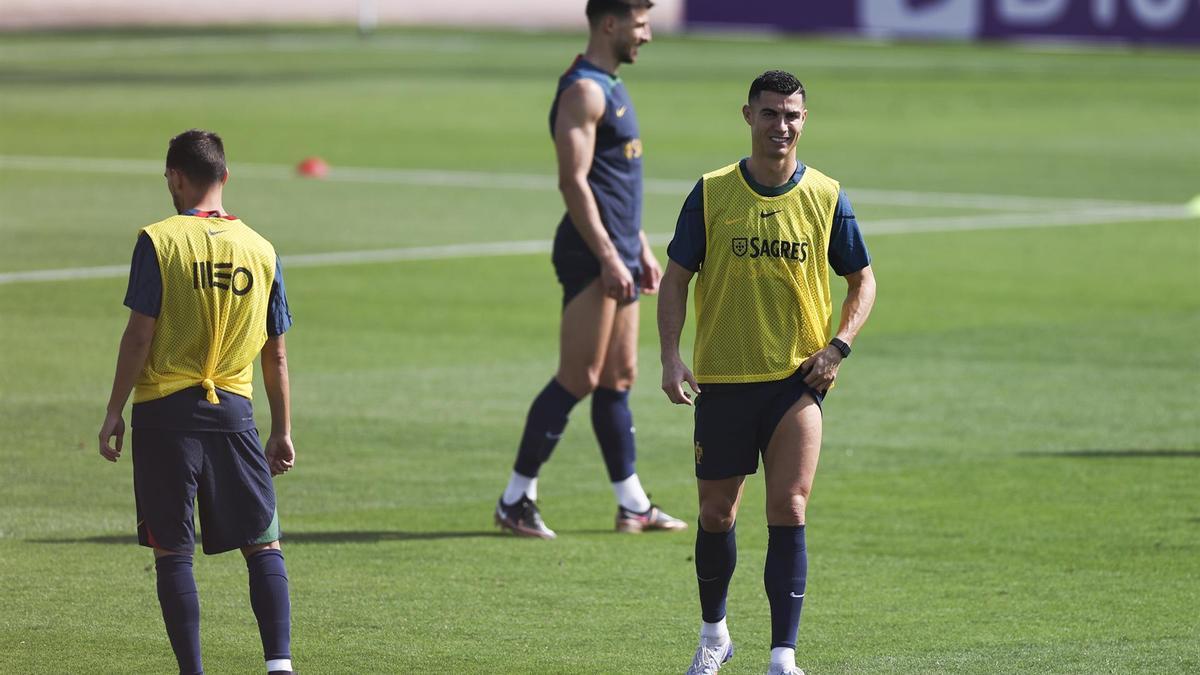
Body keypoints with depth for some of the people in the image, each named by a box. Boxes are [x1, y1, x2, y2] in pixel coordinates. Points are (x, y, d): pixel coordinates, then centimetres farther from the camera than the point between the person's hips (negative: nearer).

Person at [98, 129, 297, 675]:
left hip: (165, 411, -2)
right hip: (233, 412, 2)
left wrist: (114, 413, -1)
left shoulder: (159, 241, -5)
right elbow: (276, 352, 9)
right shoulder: (260, 250, 5)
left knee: (171, 550, 4)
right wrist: (282, 431, 16)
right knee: (263, 545, 8)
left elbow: (140, 335, -9)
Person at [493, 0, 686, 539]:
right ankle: (516, 499, -3)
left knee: (619, 379, 11)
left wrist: (641, 250, 23)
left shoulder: (609, 87, 18)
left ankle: (633, 507, 14)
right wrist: (609, 258, -22)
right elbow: (573, 181, -20)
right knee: (579, 379, -8)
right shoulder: (584, 90, -14)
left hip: (617, 254, 10)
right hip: (591, 257, -10)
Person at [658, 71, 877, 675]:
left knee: (788, 507, -14)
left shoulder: (826, 198, 0)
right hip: (722, 378, 1)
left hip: (797, 378, -1)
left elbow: (862, 280, 11)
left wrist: (838, 347, -4)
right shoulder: (711, 194, -1)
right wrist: (670, 357, -8)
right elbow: (676, 278, 4)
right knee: (716, 513, 9)